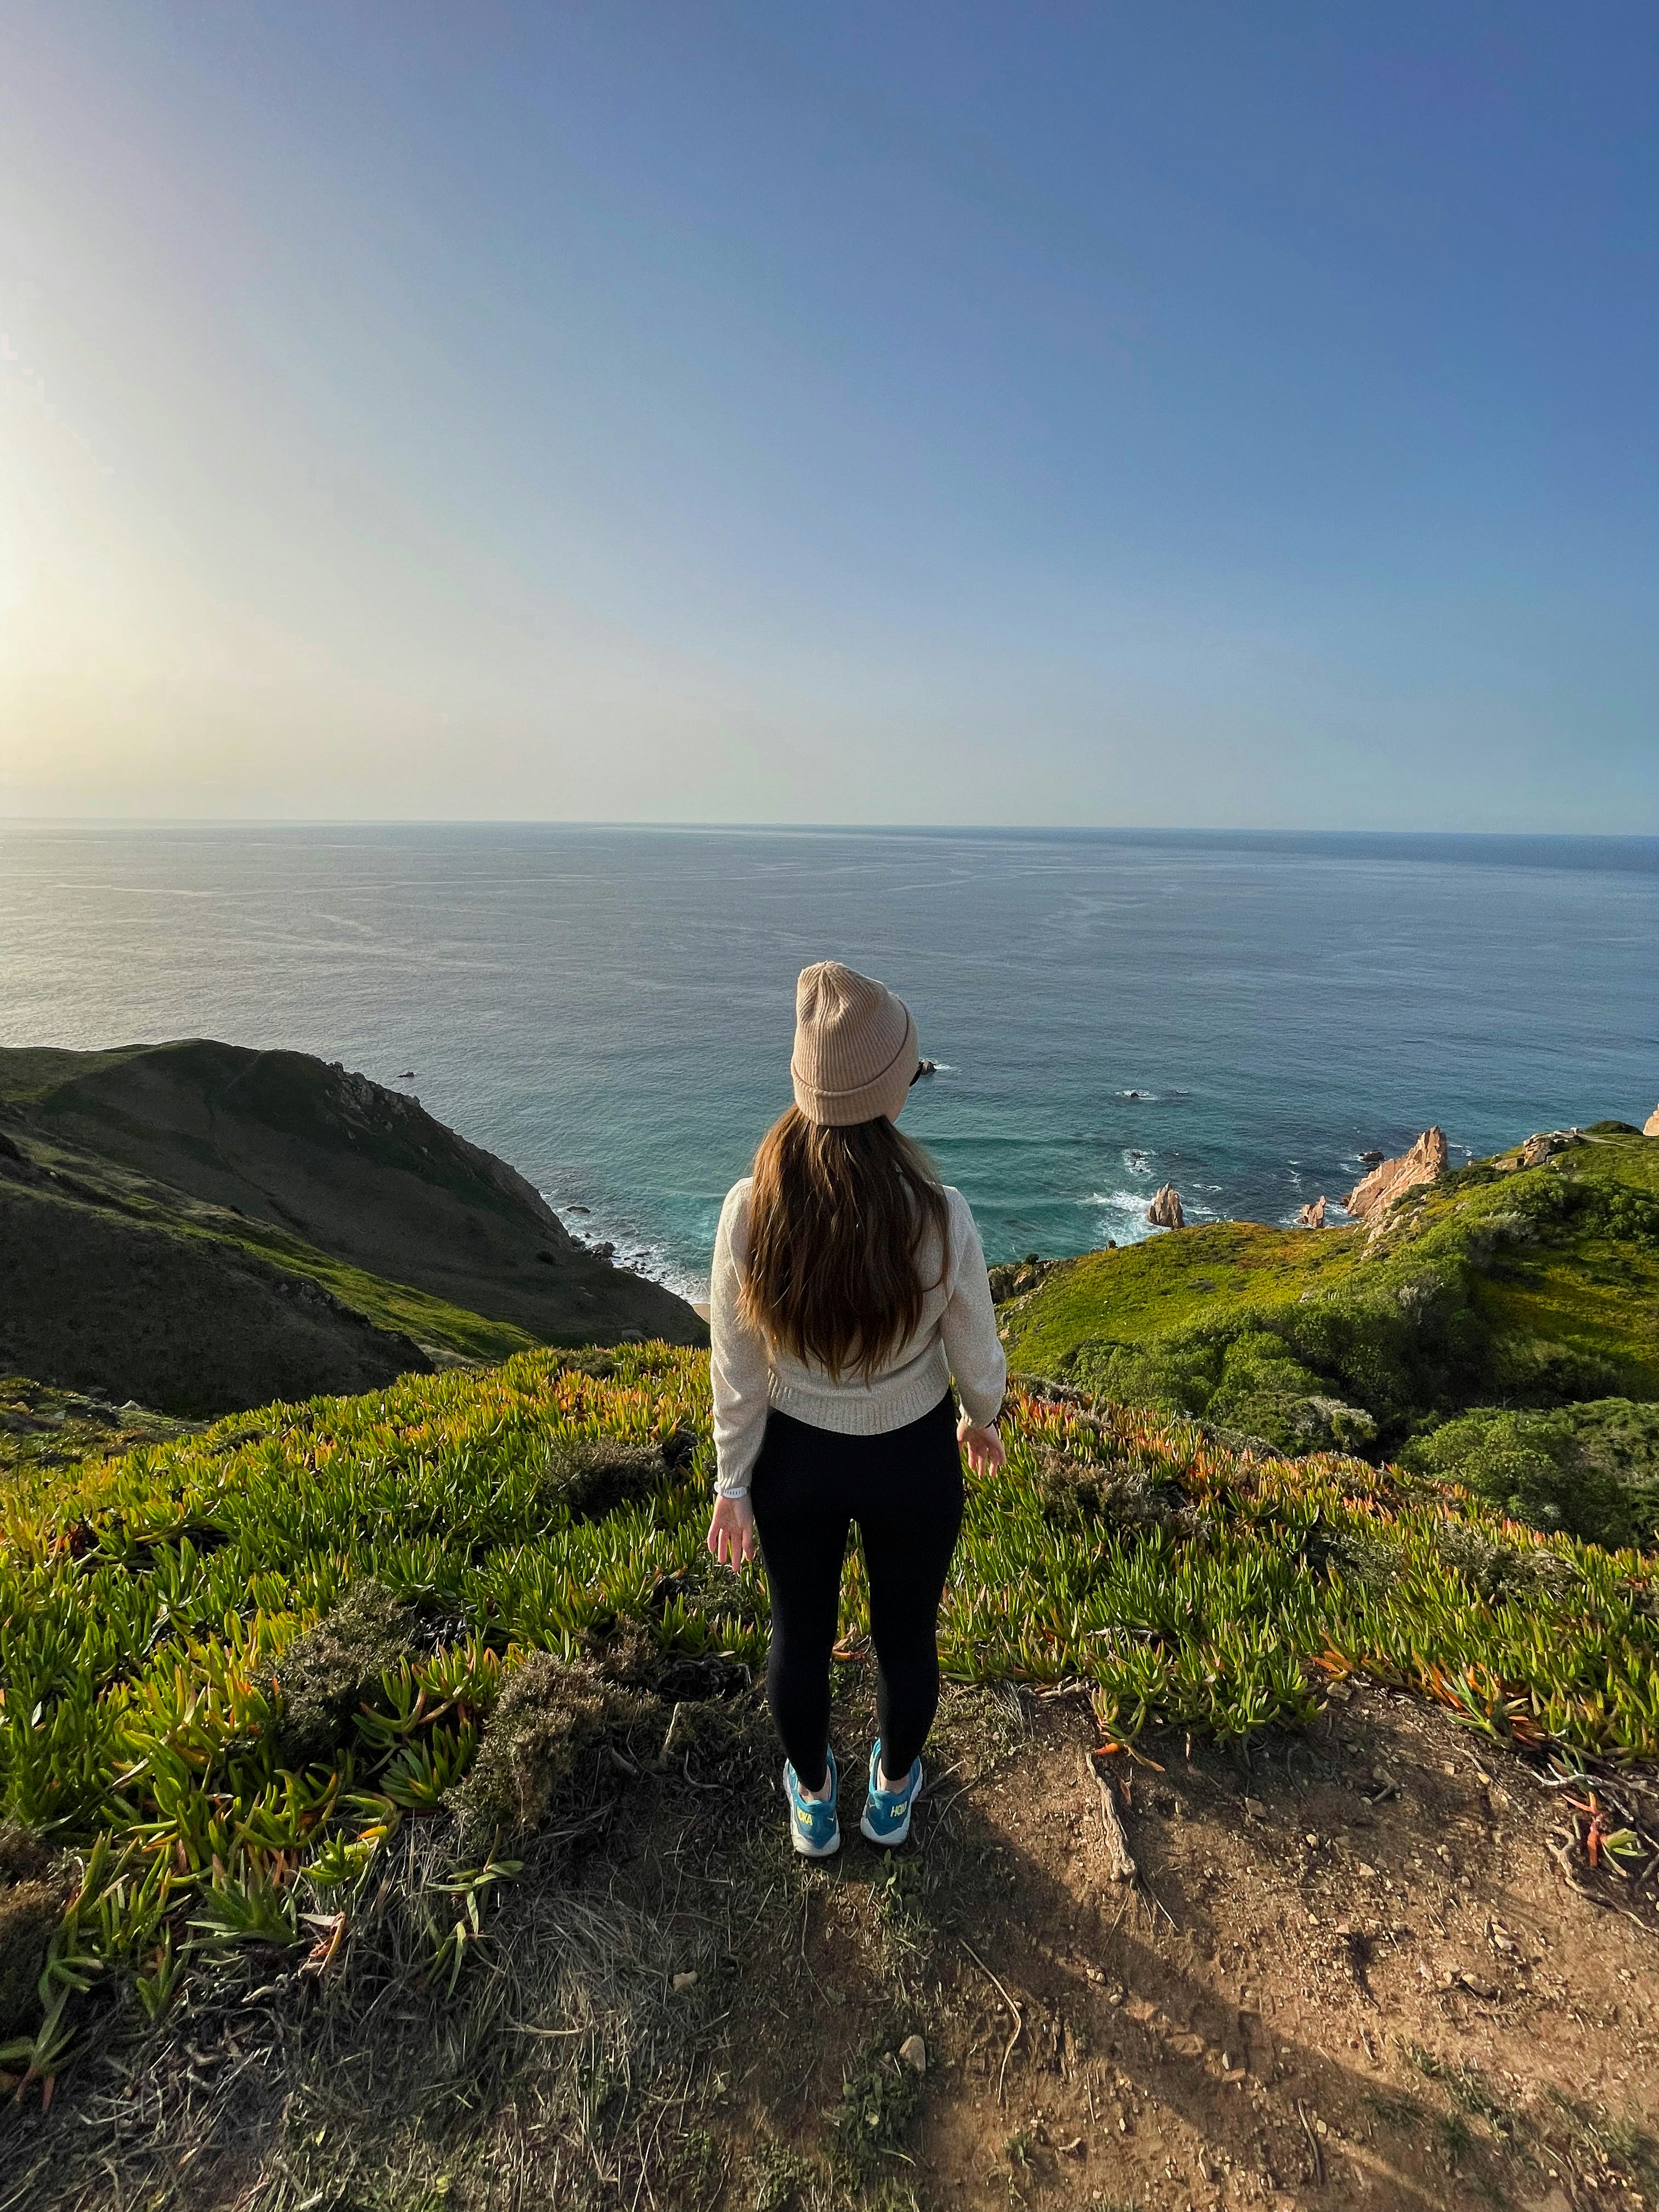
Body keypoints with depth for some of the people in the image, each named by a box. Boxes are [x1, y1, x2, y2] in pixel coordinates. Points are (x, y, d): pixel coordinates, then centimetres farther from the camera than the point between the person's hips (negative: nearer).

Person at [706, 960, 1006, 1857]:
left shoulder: (749, 1211, -26)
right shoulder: (939, 1217, -29)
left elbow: (738, 1370, -13)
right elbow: (976, 1353, -11)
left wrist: (732, 1485, 2)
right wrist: (983, 1421, 11)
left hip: (794, 1457, 1)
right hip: (913, 1459, -1)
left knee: (800, 1632, 27)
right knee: (907, 1636, 27)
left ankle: (814, 1801, 53)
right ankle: (892, 1793, 55)